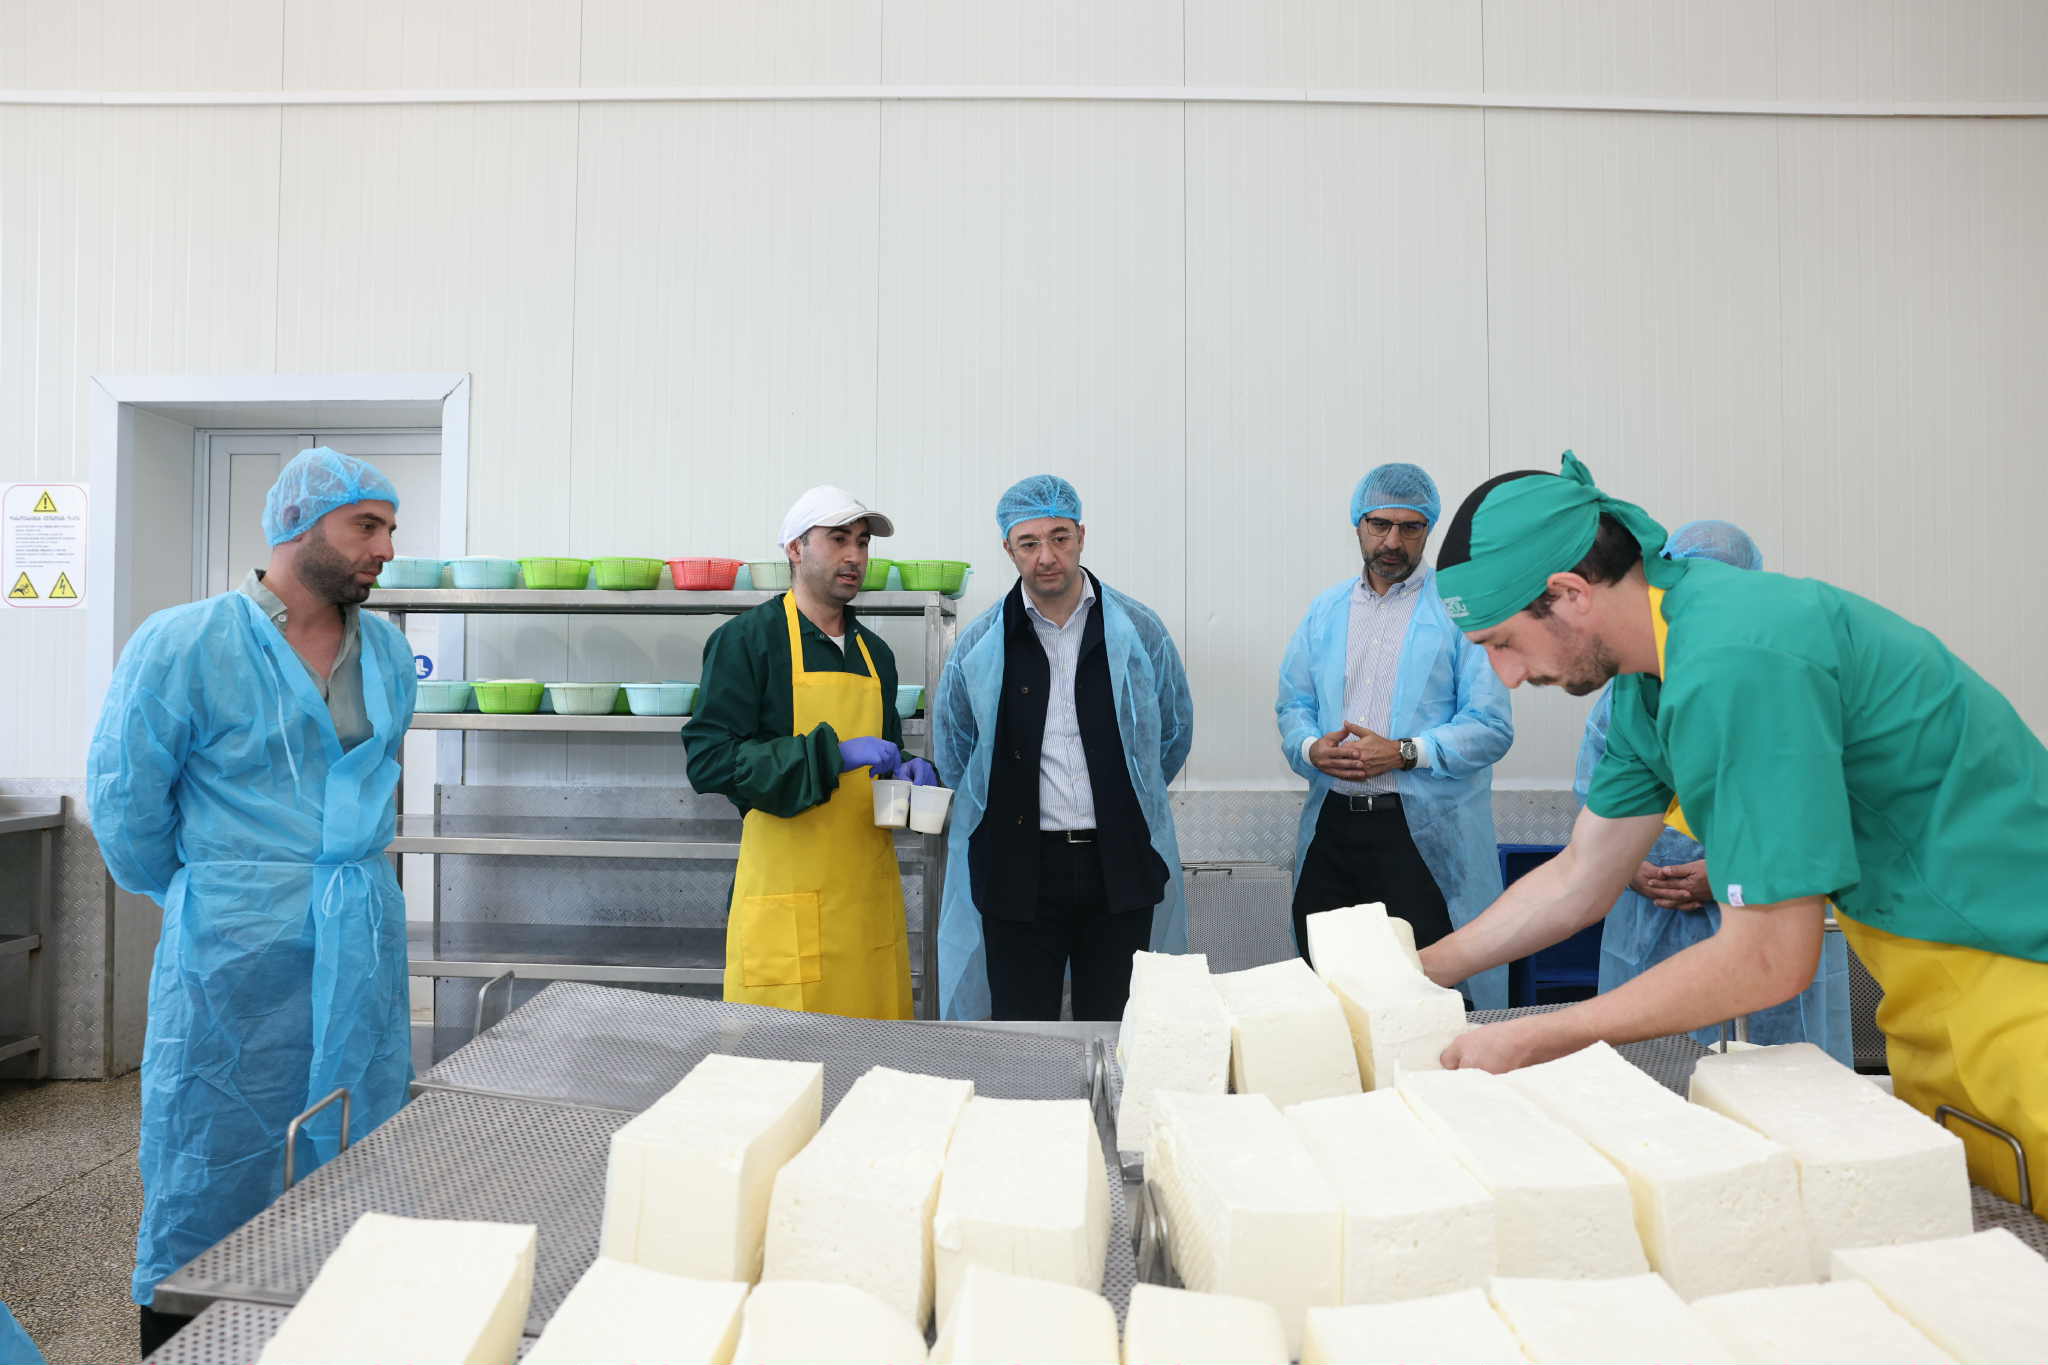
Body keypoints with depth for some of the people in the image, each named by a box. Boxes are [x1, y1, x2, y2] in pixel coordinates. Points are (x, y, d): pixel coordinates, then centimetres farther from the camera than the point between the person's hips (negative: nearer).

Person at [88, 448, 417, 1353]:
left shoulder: (389, 653, 5)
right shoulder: (182, 647, -10)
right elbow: (124, 802, -2)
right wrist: (191, 895, 7)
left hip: (365, 948, 5)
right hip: (234, 956, -5)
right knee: (210, 1185, 9)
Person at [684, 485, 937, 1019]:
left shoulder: (875, 653, 16)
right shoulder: (747, 639, -4)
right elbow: (708, 760, -13)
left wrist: (908, 771, 5)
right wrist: (832, 753, -19)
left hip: (869, 890, 6)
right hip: (788, 892, -6)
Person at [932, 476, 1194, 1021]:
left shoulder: (1138, 629, 1)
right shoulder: (981, 643, 1)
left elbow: (1175, 734, 15)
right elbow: (953, 754, 14)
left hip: (1120, 861, 1)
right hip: (1017, 867, 0)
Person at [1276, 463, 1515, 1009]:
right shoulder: (1326, 611, 14)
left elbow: (1492, 726, -7)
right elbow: (1292, 705, 14)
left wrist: (1404, 753, -18)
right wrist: (1311, 748, -7)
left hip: (1426, 834, -4)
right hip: (1331, 826, 4)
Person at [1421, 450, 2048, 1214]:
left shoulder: (1735, 662, -30)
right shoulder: (1650, 684, 0)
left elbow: (1769, 958, -27)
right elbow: (1578, 880, 7)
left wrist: (1532, 1043, -22)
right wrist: (1415, 974, 4)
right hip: (1937, 987, 9)